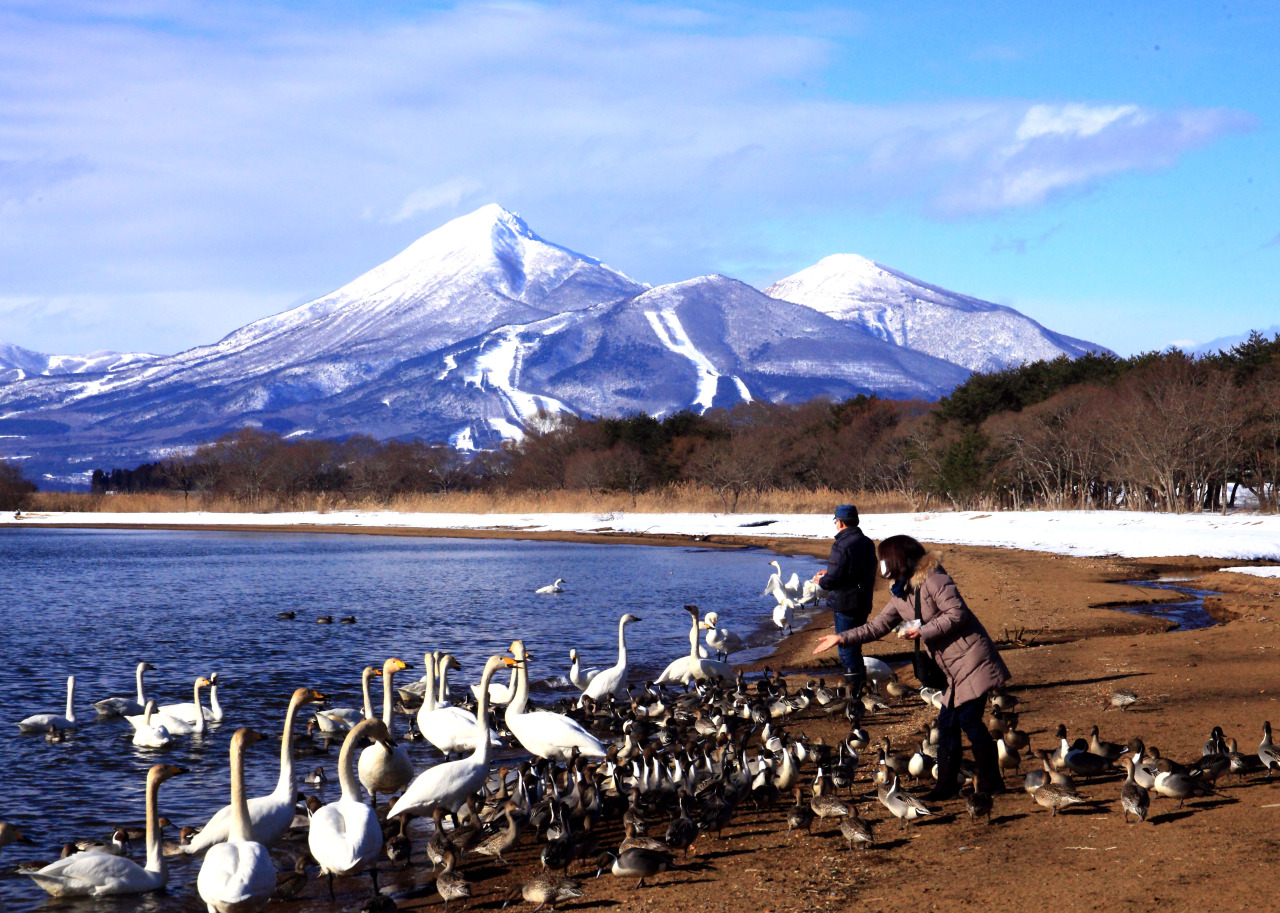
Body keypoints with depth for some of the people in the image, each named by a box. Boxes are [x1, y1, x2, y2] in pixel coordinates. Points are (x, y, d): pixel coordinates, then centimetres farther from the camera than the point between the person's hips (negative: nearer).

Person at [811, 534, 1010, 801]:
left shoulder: (933, 580, -14)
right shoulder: (901, 594, 15)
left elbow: (957, 614, -21)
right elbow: (878, 626, 18)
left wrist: (923, 631, -18)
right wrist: (842, 637, 12)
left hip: (971, 658, -9)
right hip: (953, 668, 10)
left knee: (969, 718, -10)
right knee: (947, 723, 8)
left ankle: (991, 782, -2)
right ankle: (947, 785, 13)